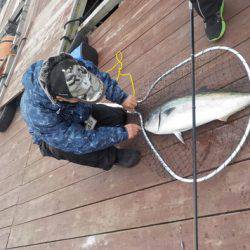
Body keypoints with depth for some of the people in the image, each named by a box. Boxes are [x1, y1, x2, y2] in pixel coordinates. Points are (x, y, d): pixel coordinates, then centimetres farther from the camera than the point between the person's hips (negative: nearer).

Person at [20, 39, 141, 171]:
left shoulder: (76, 65, -34)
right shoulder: (39, 116, -46)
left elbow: (102, 78, -13)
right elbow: (80, 141, -40)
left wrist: (122, 98, -23)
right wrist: (123, 133, -35)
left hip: (80, 112, 4)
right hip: (53, 137, -4)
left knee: (119, 117, -7)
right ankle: (113, 156, -9)